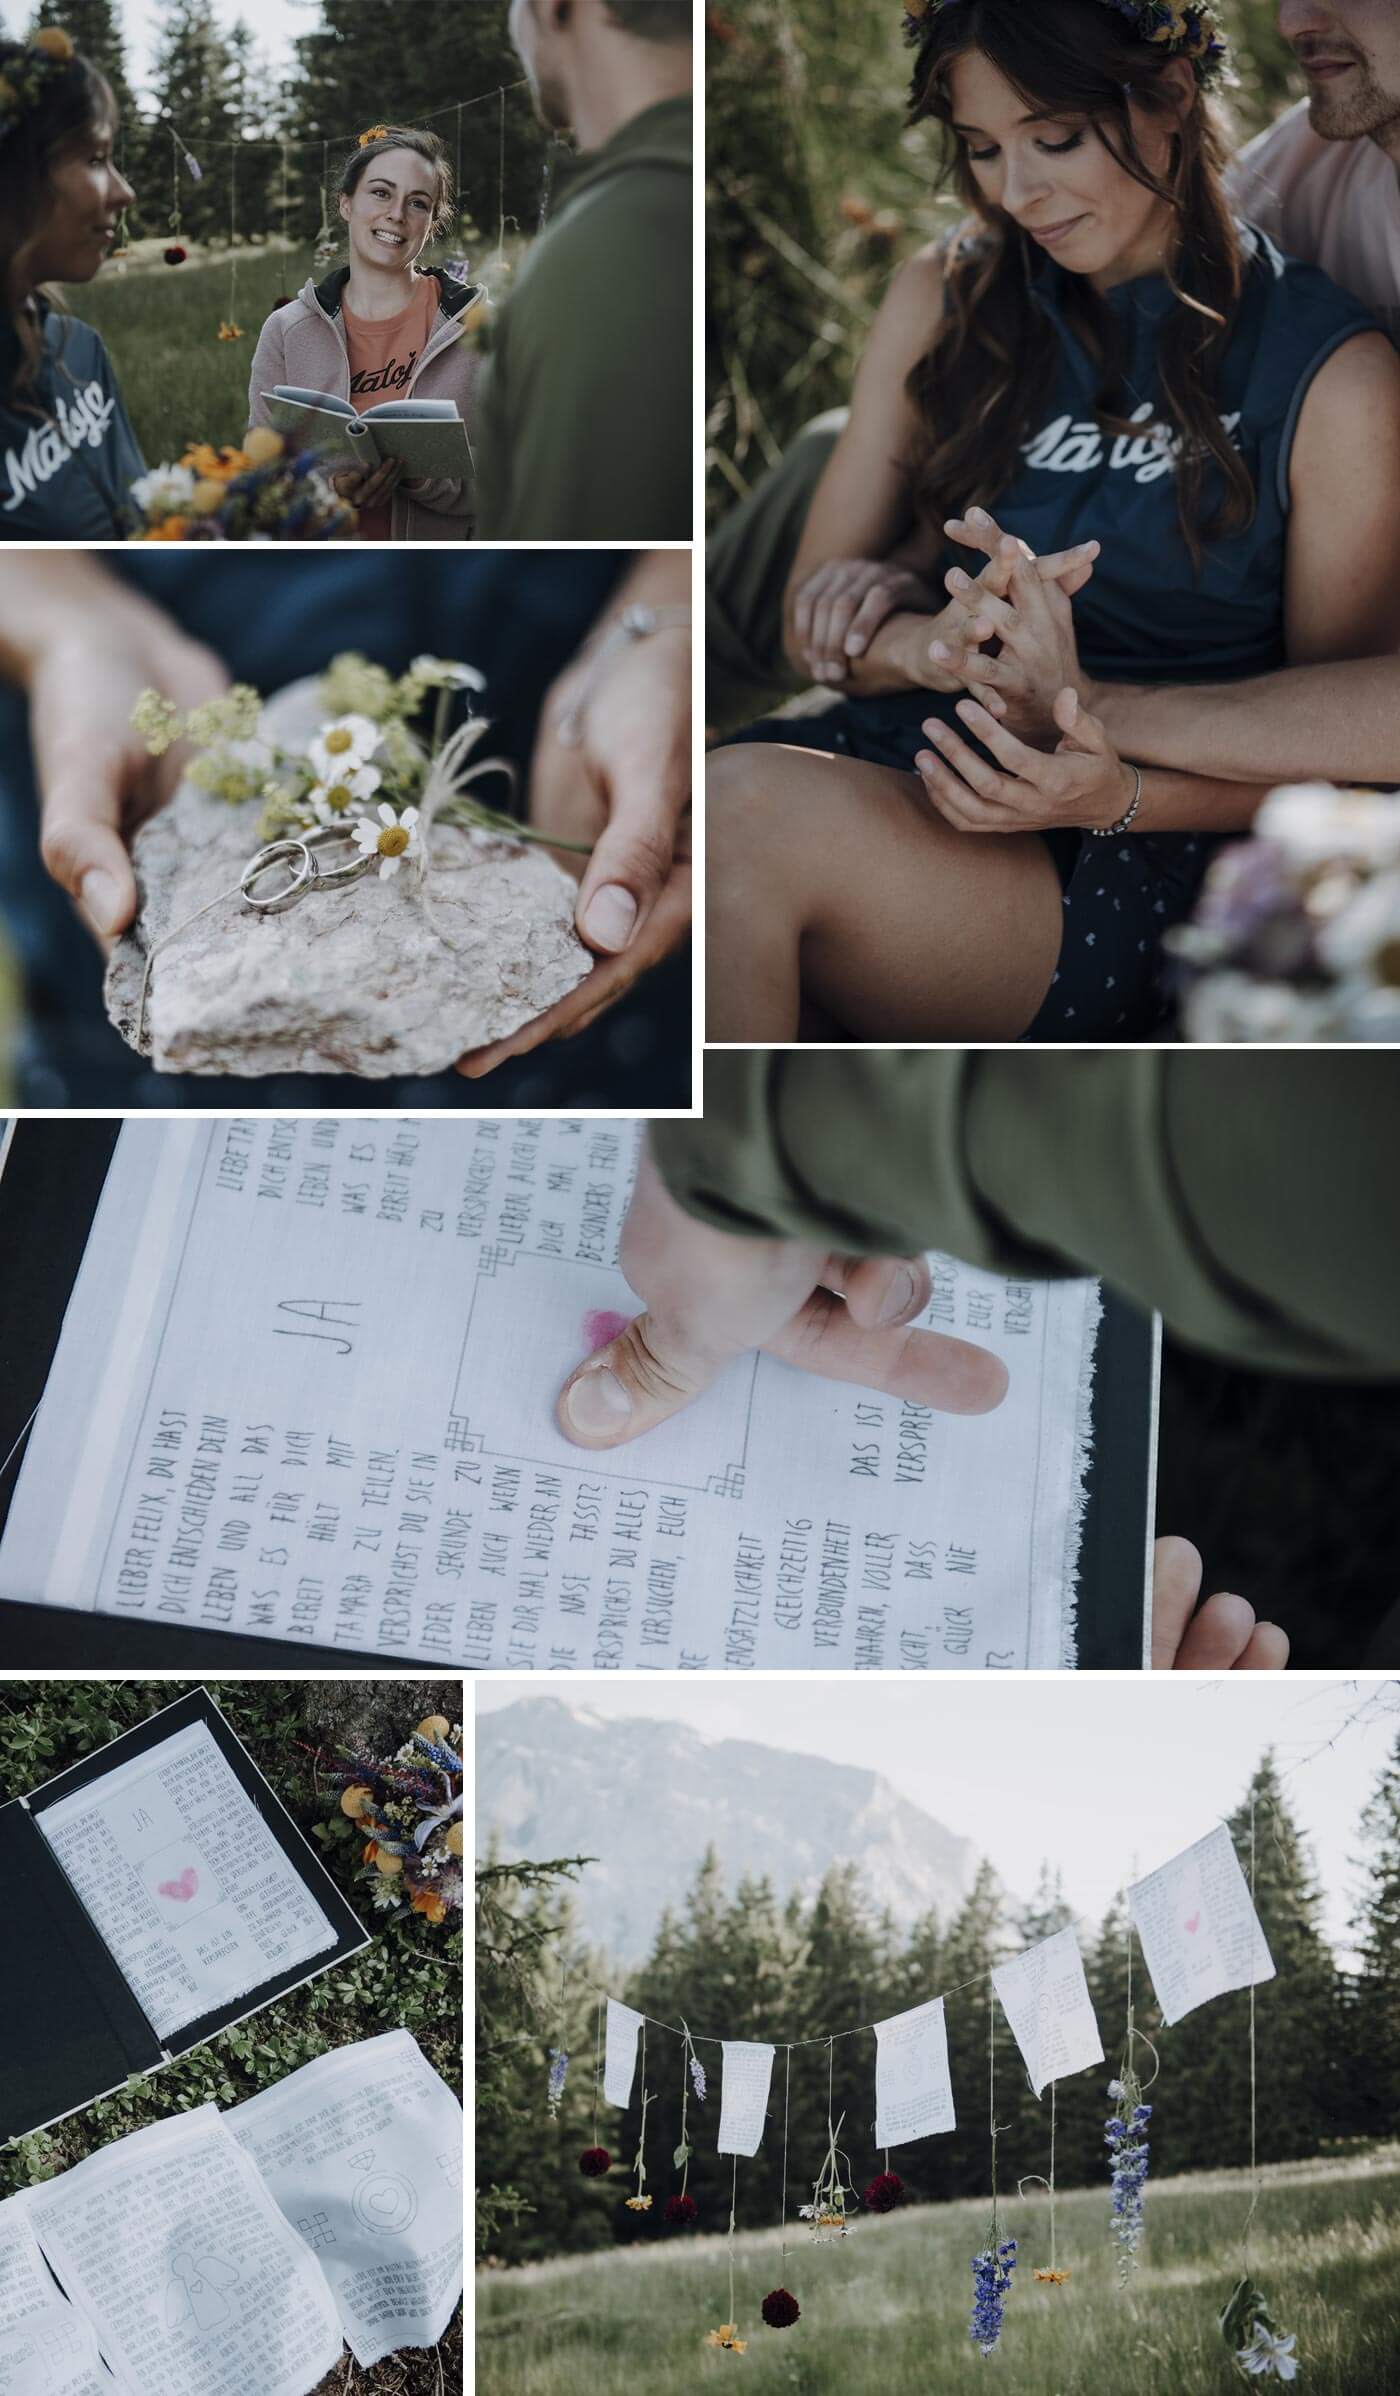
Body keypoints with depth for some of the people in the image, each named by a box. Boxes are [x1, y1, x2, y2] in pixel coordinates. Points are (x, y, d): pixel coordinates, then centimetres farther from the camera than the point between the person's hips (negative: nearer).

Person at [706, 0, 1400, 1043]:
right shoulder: (941, 302, 14)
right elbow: (813, 611, 11)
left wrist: (1120, 793, -16)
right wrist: (929, 643, -14)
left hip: (1126, 877, -4)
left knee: (749, 810, -34)